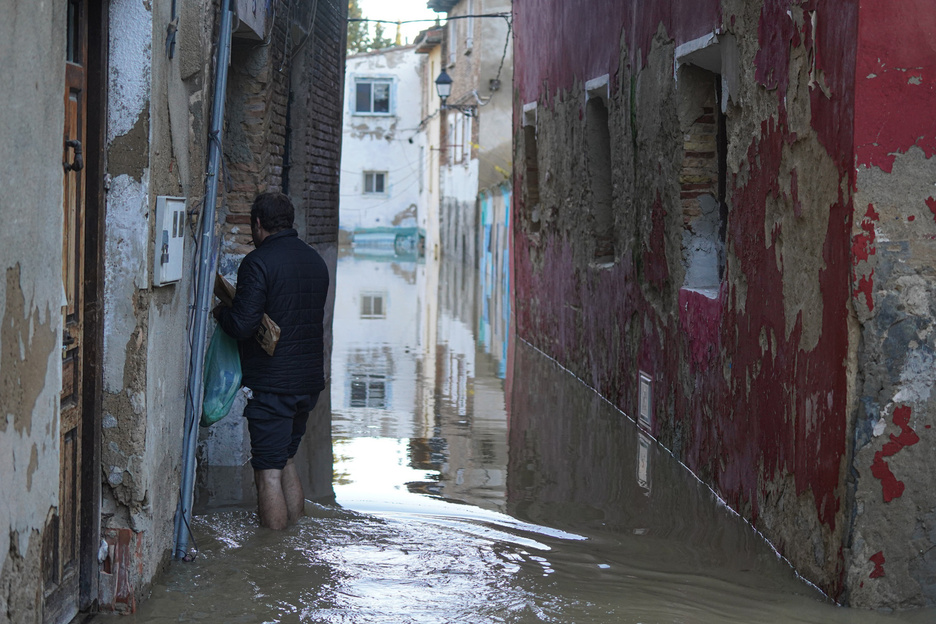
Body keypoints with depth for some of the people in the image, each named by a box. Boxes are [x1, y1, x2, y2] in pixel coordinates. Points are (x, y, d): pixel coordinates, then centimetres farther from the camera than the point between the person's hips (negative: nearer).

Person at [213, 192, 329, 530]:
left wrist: (220, 311, 2)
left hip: (271, 381, -7)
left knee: (268, 470, -2)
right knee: (285, 459, 20)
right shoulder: (316, 261, 11)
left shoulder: (258, 261, -13)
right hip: (310, 379, 7)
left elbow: (242, 325, -20)